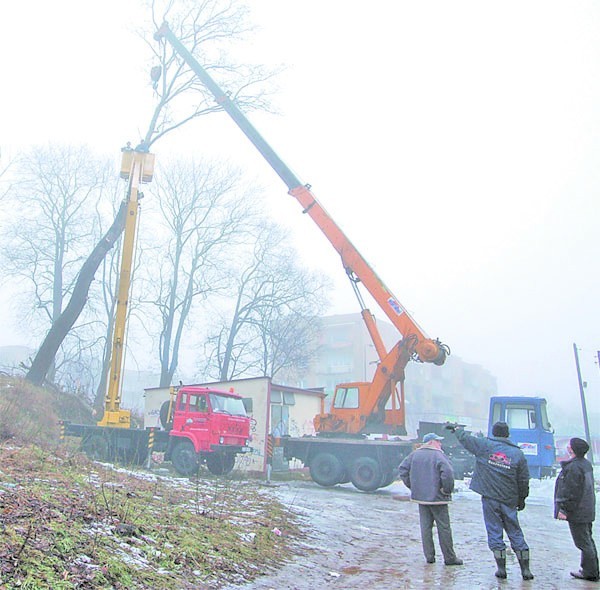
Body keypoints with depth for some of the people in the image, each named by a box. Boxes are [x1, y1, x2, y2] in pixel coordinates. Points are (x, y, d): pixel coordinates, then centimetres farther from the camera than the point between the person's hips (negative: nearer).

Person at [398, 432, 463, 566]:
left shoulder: (415, 454, 8)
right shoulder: (438, 455, -12)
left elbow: (402, 469, 9)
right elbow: (447, 473, -25)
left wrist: (412, 486, 11)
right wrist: (447, 490, -11)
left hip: (420, 496, 5)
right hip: (437, 497, -5)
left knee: (425, 526, 11)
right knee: (443, 527, 4)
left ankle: (429, 556, 14)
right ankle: (449, 558, 11)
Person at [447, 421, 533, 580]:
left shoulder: (485, 446, -5)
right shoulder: (518, 454, -1)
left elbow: (466, 438, 6)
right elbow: (524, 480, 3)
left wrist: (456, 428, 26)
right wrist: (522, 499, 16)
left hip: (489, 498, -2)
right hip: (509, 501, 2)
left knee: (495, 532, 6)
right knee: (515, 533, 12)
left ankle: (501, 568, 8)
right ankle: (525, 569, 15)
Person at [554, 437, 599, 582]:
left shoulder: (573, 468, -23)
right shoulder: (587, 464, 8)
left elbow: (572, 492, -24)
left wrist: (564, 510, -16)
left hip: (577, 513, -10)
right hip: (587, 511, 10)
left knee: (583, 543, 1)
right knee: (588, 541, 19)